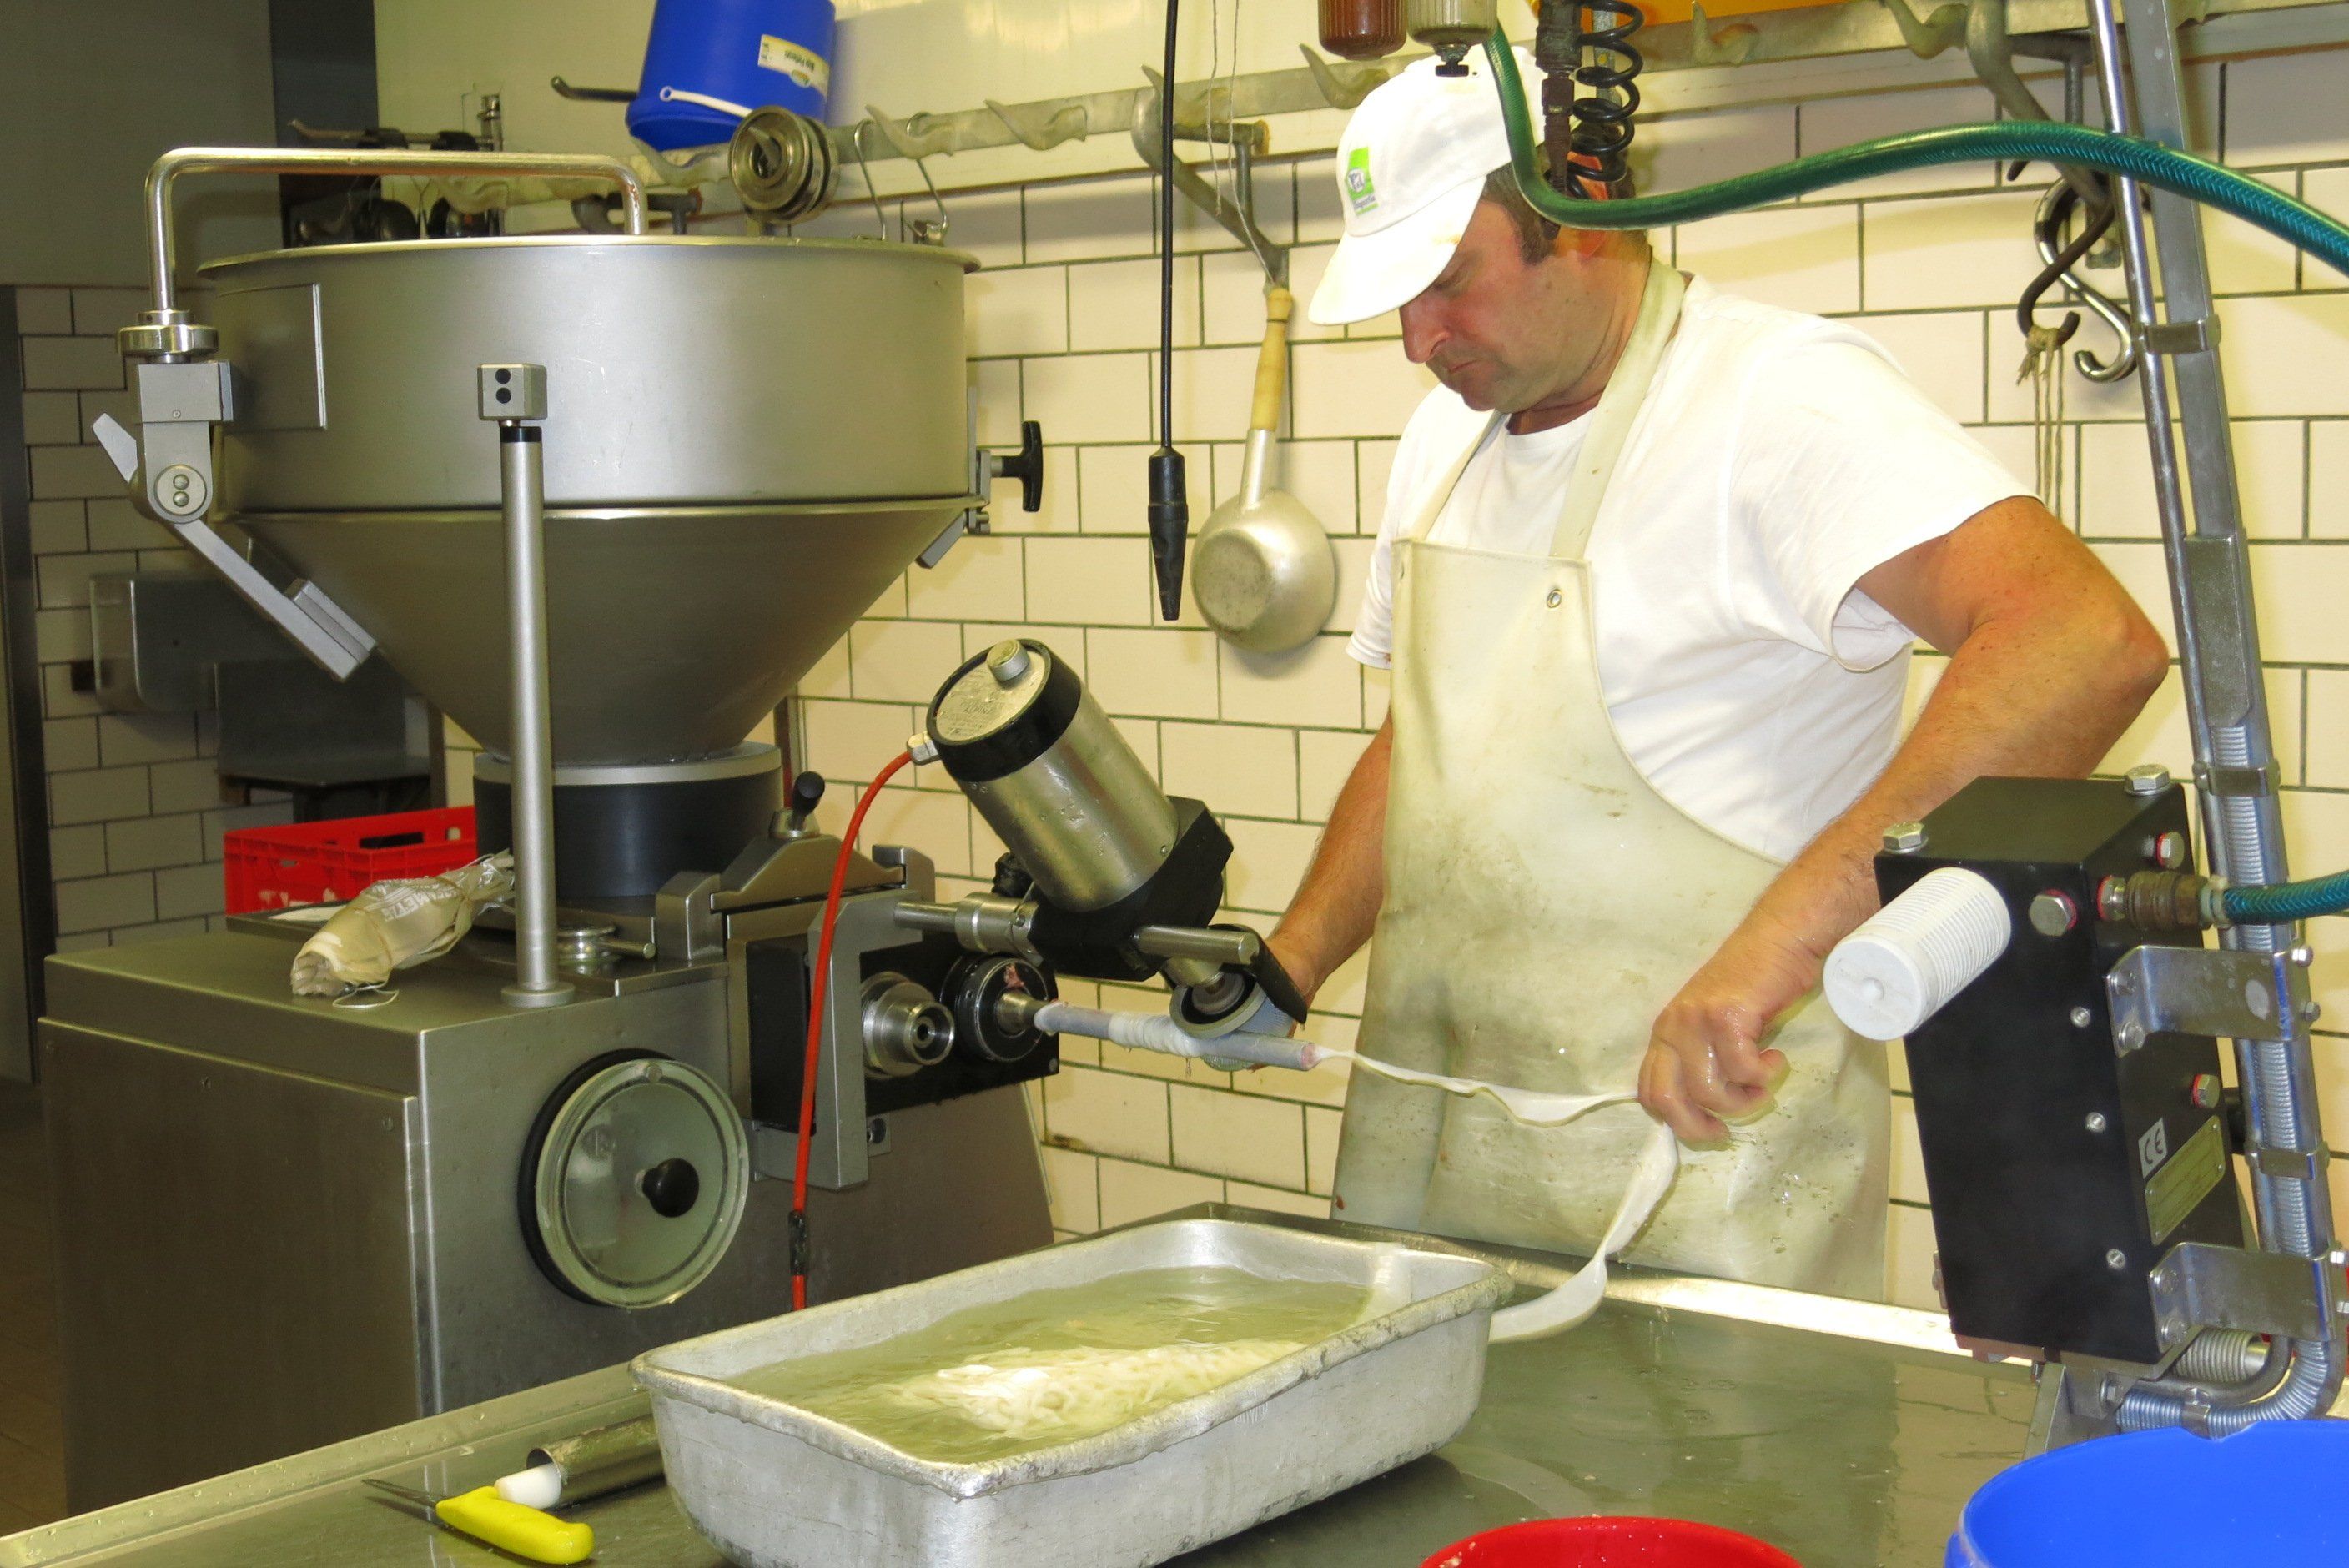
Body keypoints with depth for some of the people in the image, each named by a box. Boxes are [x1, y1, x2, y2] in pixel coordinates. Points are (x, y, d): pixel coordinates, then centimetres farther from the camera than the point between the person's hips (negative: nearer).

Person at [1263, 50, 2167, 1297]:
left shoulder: (1782, 391, -14)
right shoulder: (1446, 436, 13)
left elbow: (2089, 644, -30)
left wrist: (1777, 941, -37)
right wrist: (1290, 964, 8)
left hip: (1696, 1138, -7)